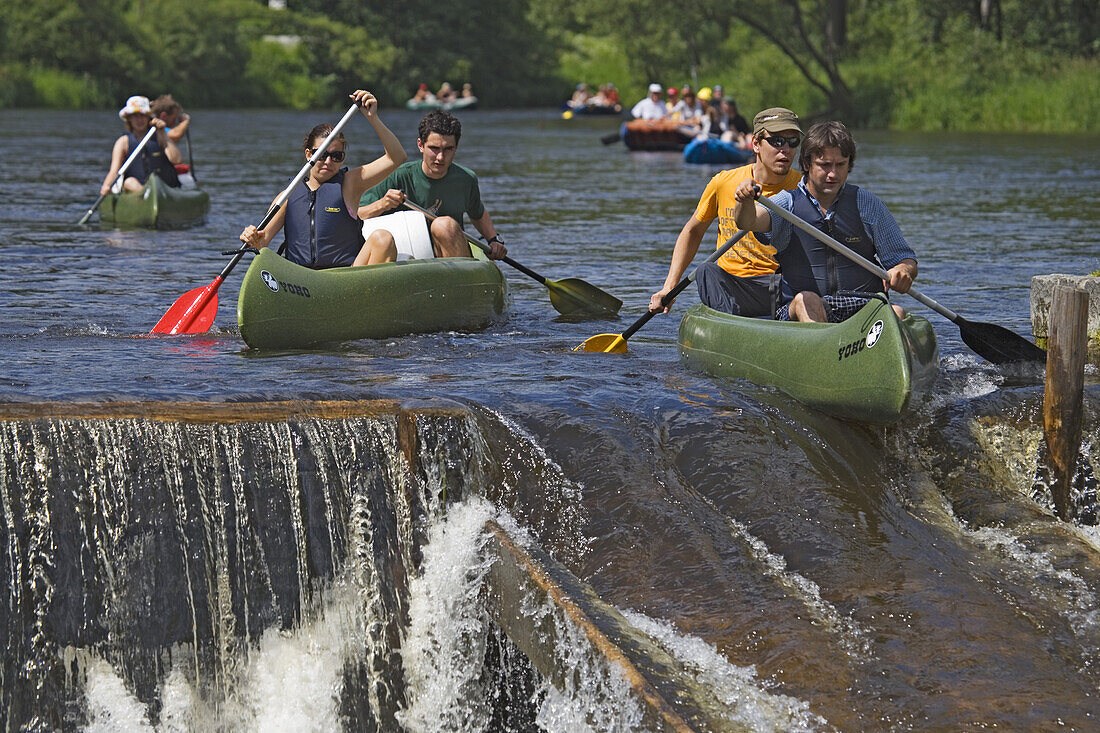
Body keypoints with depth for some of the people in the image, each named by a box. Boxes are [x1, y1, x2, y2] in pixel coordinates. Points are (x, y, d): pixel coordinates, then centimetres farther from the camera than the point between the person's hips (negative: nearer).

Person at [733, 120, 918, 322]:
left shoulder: (868, 205, 9)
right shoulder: (788, 203, 7)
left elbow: (907, 261, 10)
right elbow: (747, 221, -14)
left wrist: (903, 270, -16)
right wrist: (745, 200, -39)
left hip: (863, 308, 1)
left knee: (896, 313, -30)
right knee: (806, 300, -34)